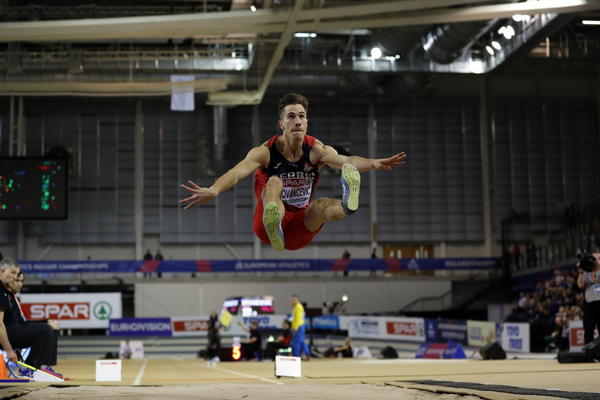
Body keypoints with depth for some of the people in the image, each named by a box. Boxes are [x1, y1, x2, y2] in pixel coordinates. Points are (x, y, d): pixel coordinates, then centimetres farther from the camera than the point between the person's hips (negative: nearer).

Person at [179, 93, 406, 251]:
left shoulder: (316, 150, -6)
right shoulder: (265, 152, -11)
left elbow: (345, 161, -26)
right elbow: (238, 172, -29)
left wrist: (374, 164, -47)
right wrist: (213, 191, -50)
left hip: (300, 229, 2)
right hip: (266, 228, -2)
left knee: (321, 206, -29)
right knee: (274, 182, -28)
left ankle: (346, 206, -67)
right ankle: (274, 228, -62)